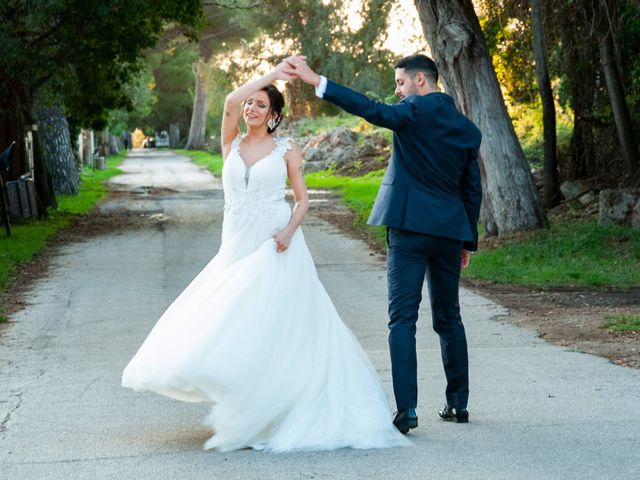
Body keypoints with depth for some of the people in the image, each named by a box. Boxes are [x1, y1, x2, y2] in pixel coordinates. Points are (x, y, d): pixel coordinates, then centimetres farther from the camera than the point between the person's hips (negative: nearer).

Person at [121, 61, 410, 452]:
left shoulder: (286, 150, 4)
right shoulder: (231, 144, 9)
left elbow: (303, 199, 3)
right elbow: (230, 102, -8)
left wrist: (290, 230, -15)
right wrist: (272, 75, -6)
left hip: (274, 247, -3)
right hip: (237, 245, 3)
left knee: (271, 326, -8)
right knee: (233, 325, 1)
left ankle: (267, 413, -2)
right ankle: (242, 409, 12)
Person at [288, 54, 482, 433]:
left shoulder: (417, 110, -6)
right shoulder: (468, 129, 13)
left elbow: (371, 110, -23)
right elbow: (472, 190, 15)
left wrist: (316, 81, -25)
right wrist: (468, 241, 22)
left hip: (410, 227, -6)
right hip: (450, 231, 6)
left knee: (403, 319, -5)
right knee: (449, 318, 17)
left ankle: (407, 410, -12)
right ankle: (458, 403, 23)